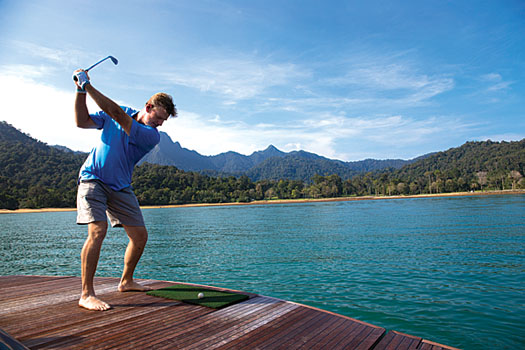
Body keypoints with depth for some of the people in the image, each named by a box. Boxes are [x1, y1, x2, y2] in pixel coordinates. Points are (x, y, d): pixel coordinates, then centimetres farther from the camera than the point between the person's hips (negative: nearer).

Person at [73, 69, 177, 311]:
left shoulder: (152, 136, -11)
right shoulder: (120, 112, 0)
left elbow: (118, 115, -22)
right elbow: (82, 122, 1)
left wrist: (88, 86, -21)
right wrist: (81, 92, -11)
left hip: (120, 187, 2)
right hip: (93, 178, -2)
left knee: (140, 236, 0)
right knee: (98, 230, -20)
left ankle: (126, 281, 23)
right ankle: (86, 294, -11)